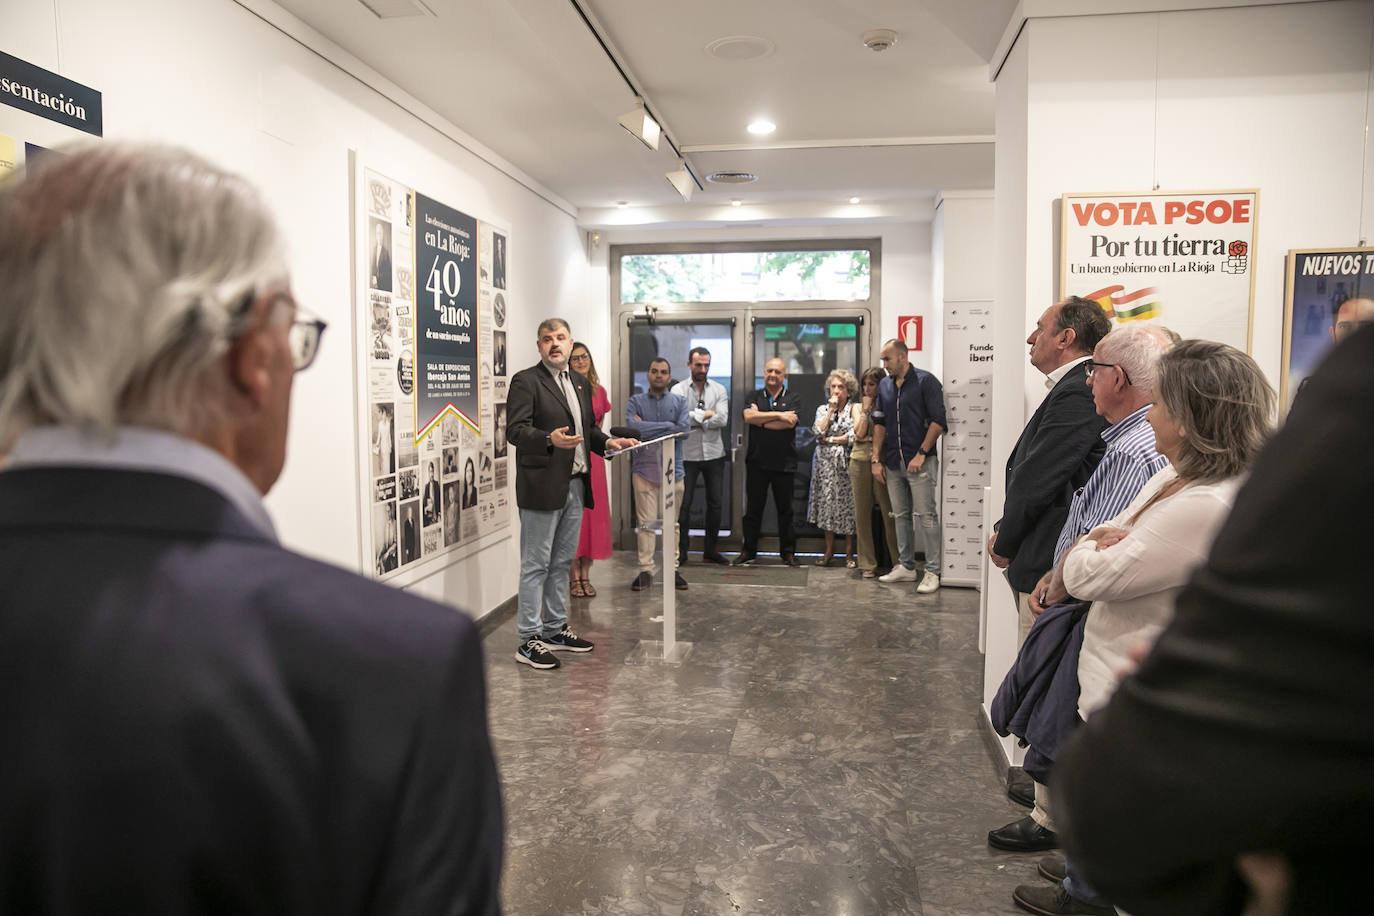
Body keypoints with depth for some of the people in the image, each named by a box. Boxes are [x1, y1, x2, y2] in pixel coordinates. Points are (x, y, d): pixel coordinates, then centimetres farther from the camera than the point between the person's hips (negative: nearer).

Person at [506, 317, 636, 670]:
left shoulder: (581, 383, 17)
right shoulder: (526, 381, -7)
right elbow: (515, 430, -17)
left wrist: (608, 442, 5)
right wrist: (549, 439, -33)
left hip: (575, 486, 8)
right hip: (543, 486, -8)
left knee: (562, 562, 16)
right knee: (535, 565, -2)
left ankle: (555, 630, 28)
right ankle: (528, 640, 6)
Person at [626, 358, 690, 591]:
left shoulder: (679, 401, 10)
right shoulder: (635, 401, 7)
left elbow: (685, 428, -7)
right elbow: (633, 428, -12)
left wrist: (648, 428, -8)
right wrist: (669, 426, -10)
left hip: (673, 469, 1)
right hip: (644, 468, -1)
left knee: (671, 523, 5)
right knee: (646, 522, -3)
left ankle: (671, 568, 14)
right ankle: (646, 570, 3)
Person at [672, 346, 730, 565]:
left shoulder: (719, 390, 6)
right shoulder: (678, 389, 1)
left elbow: (722, 419, -9)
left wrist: (693, 420, -12)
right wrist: (705, 414, -10)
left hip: (714, 454, 3)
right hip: (688, 454, -3)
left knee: (715, 503, 8)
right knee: (684, 504, -1)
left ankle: (710, 550, 20)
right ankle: (681, 551, 9)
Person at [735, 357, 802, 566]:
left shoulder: (793, 399, 7)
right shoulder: (753, 397, 10)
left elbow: (790, 422, -12)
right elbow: (748, 416, -10)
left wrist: (760, 420, -7)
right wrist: (779, 415, -12)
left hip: (784, 463, -1)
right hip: (756, 462, 1)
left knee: (785, 509, 6)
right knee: (753, 507, 6)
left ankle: (788, 552, 15)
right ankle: (748, 551, 16)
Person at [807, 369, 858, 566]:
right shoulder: (822, 409, 11)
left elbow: (853, 437, -10)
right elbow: (818, 431, -5)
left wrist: (828, 440, -6)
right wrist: (831, 410, -6)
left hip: (846, 463, -3)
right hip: (825, 463, 3)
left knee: (847, 505, -2)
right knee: (827, 504, 4)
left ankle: (849, 552, 8)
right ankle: (829, 551, 13)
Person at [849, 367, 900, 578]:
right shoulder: (857, 406, 14)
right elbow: (859, 433, -1)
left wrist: (868, 438, -10)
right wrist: (866, 409, -2)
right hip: (860, 460, 3)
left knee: (890, 512, -5)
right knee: (862, 513, 3)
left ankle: (898, 562, 3)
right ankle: (868, 563, 11)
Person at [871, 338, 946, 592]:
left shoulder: (925, 381, -5)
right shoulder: (885, 385, 13)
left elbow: (938, 421, -10)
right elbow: (879, 423, 16)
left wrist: (921, 453, -14)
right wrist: (876, 459, 9)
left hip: (920, 461, -6)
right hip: (893, 463, 6)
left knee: (925, 515, -5)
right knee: (901, 516, 11)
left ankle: (932, 572, 1)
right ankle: (906, 567, 21)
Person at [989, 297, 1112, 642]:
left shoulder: (1077, 393, -18)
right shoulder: (1078, 387, 14)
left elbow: (1036, 480, -18)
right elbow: (1027, 471, 15)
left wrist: (1005, 545, -6)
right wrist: (1004, 530, 9)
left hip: (1048, 568, -10)